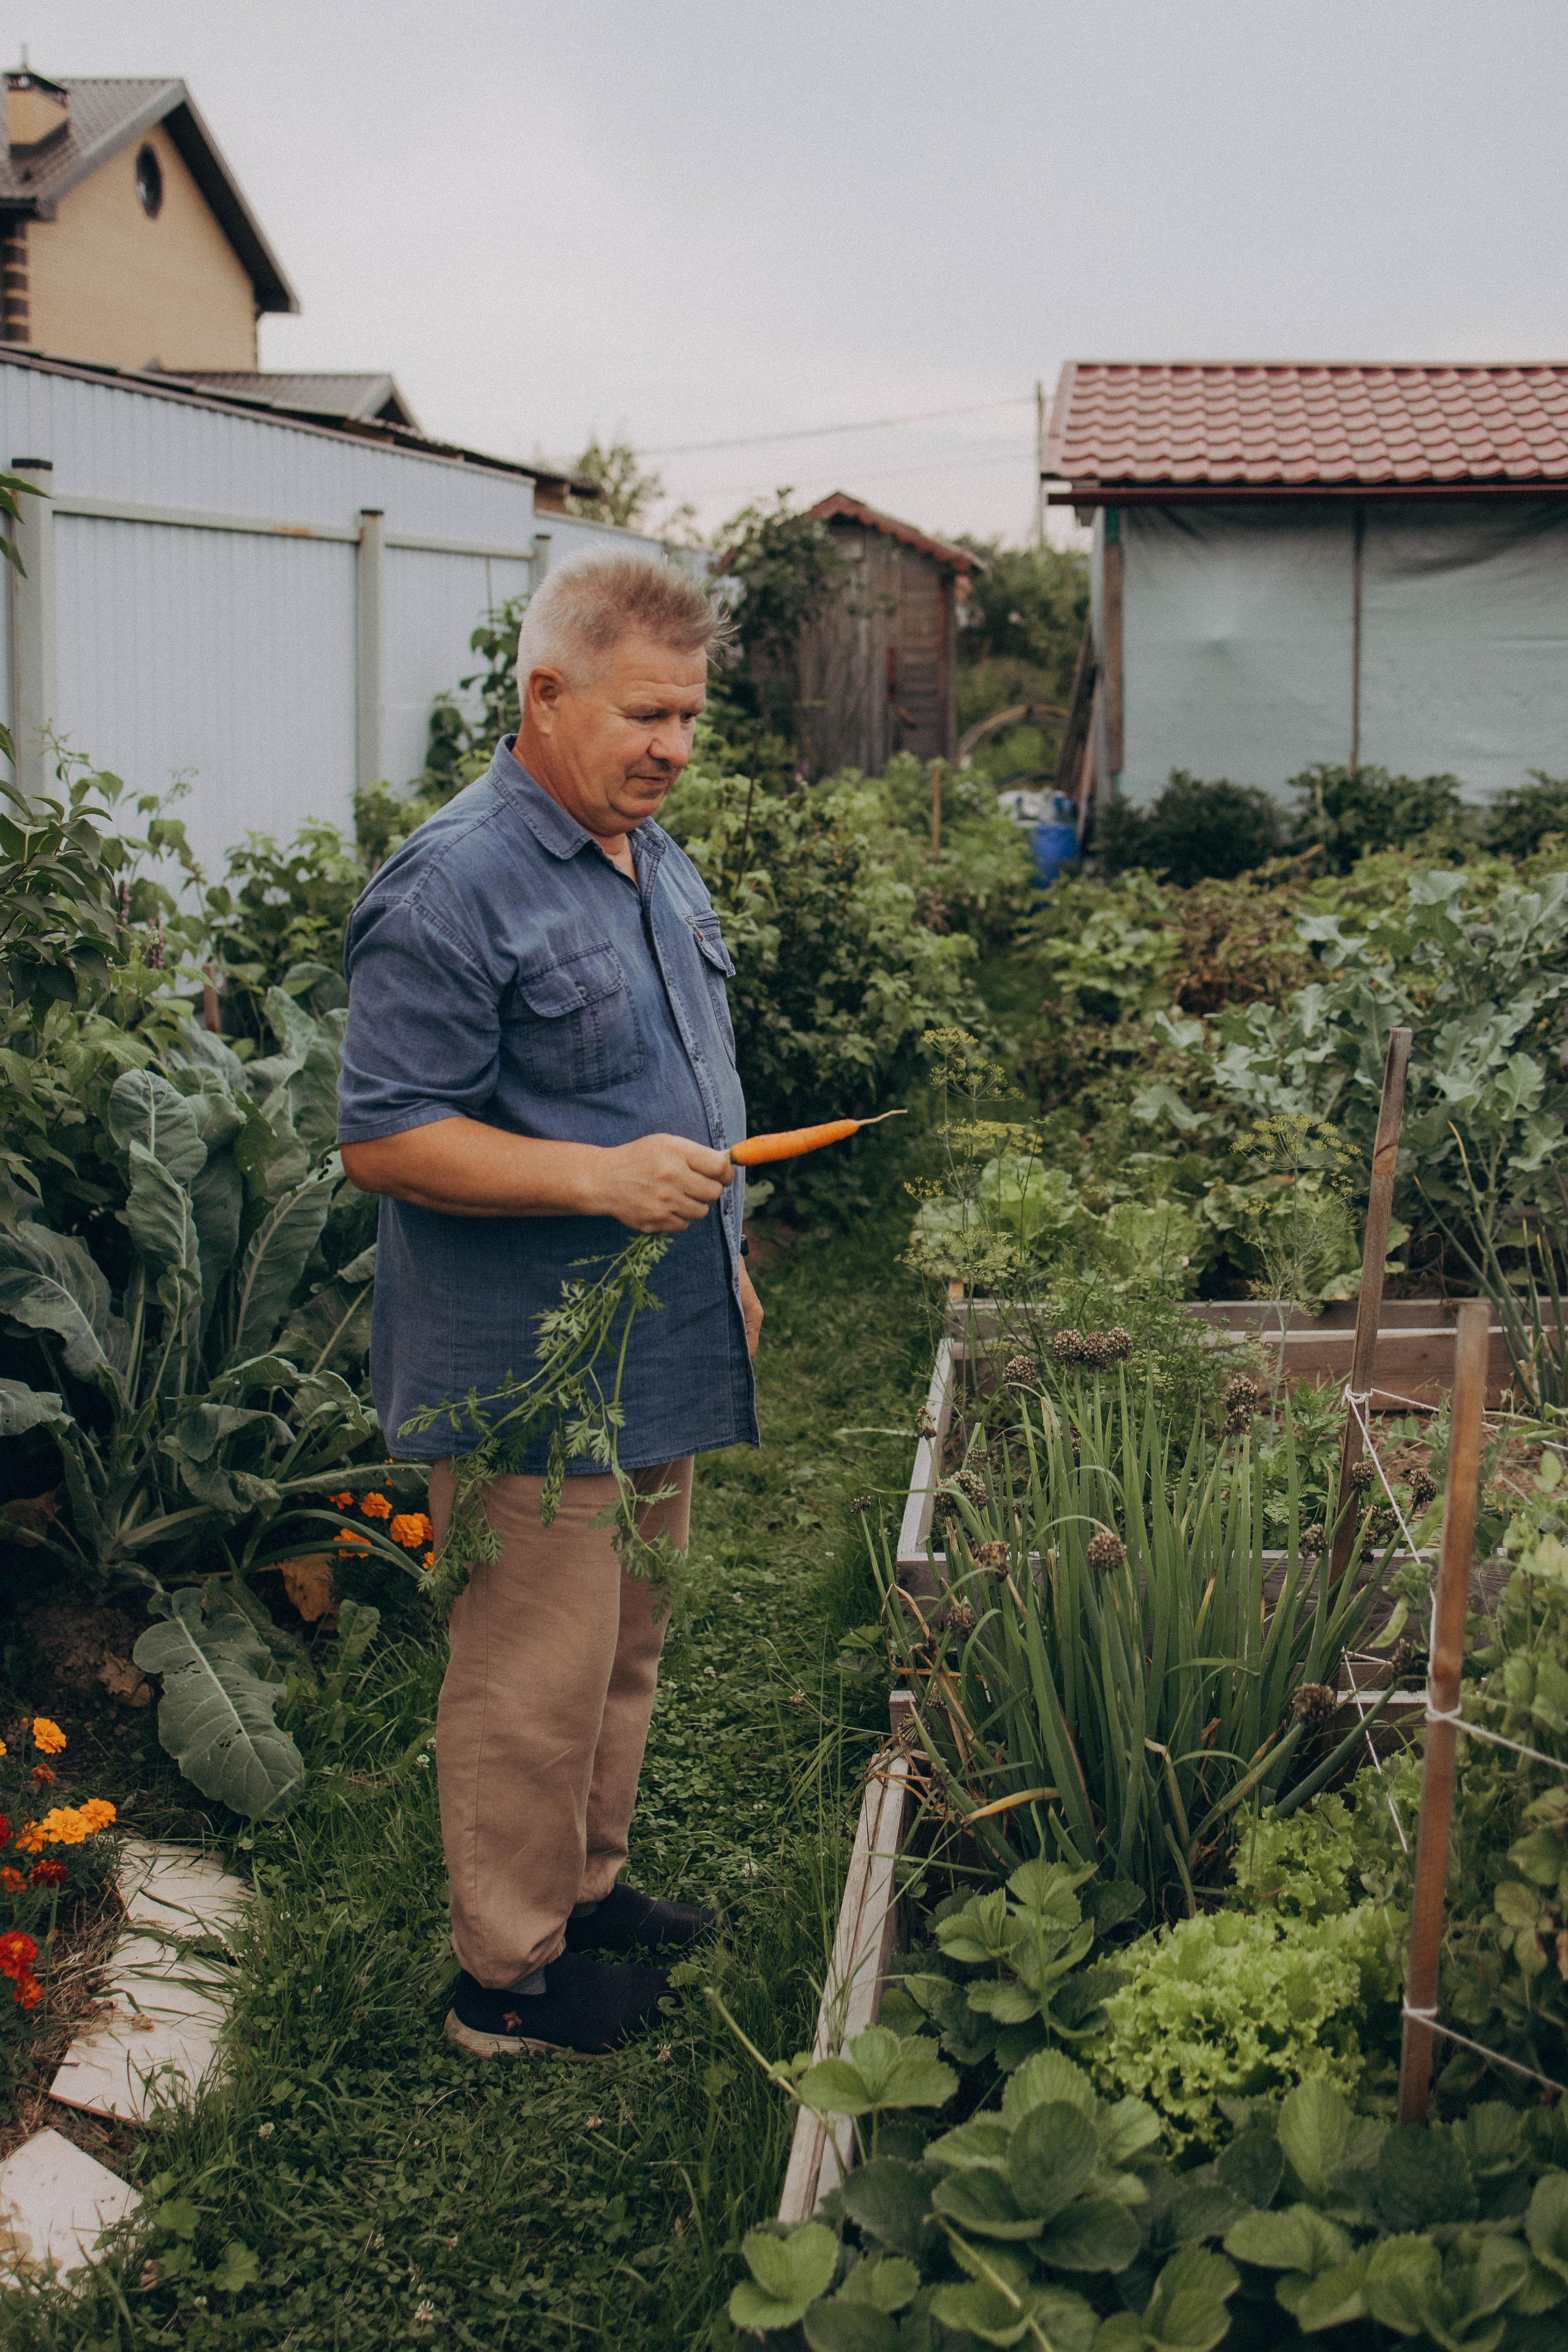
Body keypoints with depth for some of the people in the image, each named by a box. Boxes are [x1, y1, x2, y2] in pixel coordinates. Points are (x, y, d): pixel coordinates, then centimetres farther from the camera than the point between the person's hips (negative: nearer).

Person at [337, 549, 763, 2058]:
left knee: (623, 1647, 20)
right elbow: (384, 1137, -21)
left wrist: (719, 1249, 22)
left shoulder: (653, 858, 11)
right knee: (535, 1675, 2)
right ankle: (509, 1975, 18)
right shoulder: (455, 888, -19)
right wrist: (599, 1178, -28)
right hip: (529, 1369, -9)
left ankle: (589, 1889, 37)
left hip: (657, 1353, 9)